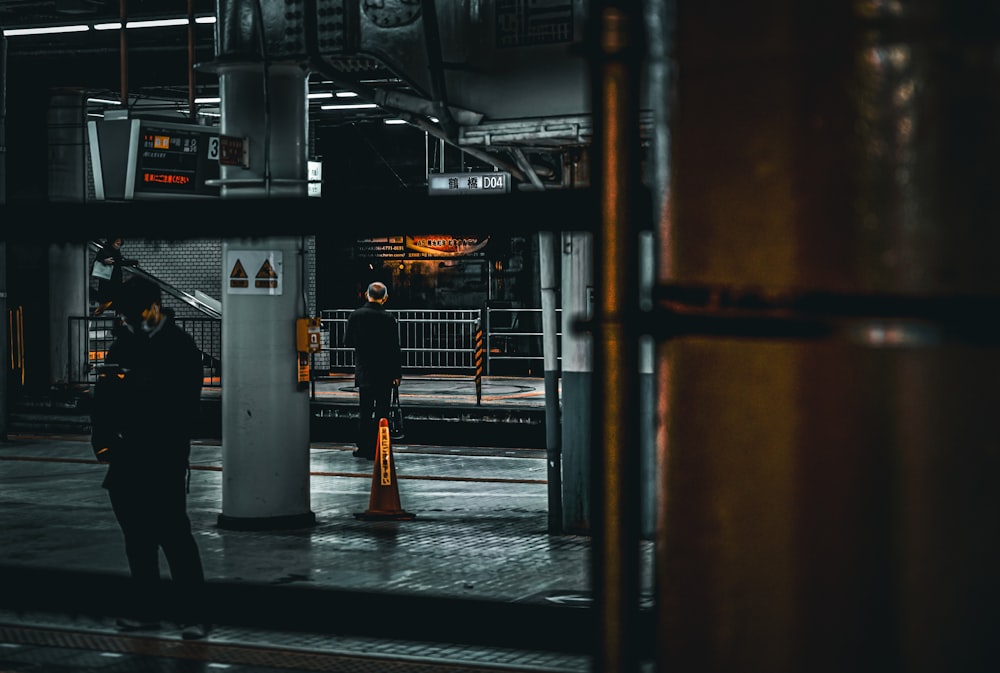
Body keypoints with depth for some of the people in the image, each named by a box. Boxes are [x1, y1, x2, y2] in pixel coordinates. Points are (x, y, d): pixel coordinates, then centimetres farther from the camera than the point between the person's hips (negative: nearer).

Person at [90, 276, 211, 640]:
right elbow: (102, 395, 16)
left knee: (174, 535, -9)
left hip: (164, 461, -7)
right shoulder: (124, 344, 13)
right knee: (137, 538, 11)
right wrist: (102, 440, 3)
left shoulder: (180, 346, -6)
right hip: (126, 461, 7)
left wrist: (172, 452, -18)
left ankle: (194, 615, -5)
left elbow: (186, 406, -11)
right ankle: (147, 609, 21)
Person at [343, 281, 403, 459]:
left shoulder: (355, 315, -4)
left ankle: (363, 446, 19)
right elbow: (395, 349, -10)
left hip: (363, 371, 3)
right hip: (384, 372, -3)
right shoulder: (388, 318, -13)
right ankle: (376, 449, 4)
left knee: (364, 411, 15)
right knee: (381, 411, 4)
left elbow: (347, 342, 5)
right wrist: (397, 373, -2)